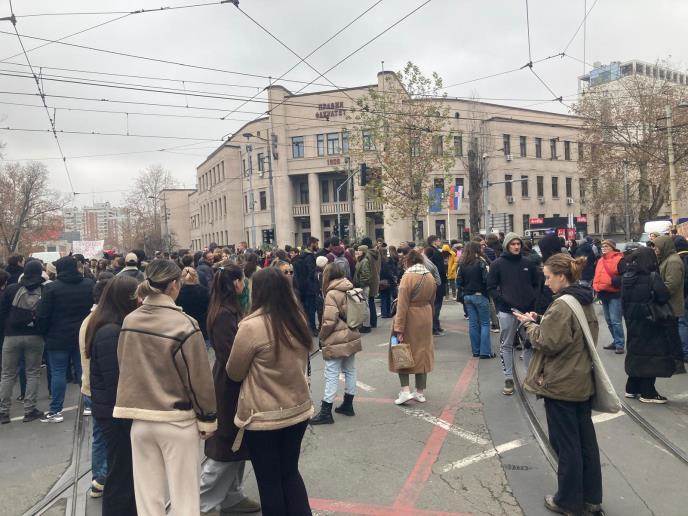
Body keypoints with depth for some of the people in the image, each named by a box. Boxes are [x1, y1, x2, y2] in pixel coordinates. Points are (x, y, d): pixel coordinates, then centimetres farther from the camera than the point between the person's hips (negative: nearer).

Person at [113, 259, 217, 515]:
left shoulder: (129, 321, -1)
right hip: (177, 421, -5)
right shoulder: (184, 324, -18)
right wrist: (207, 419, -3)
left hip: (140, 419, 5)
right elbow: (199, 378, -14)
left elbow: (124, 368, 9)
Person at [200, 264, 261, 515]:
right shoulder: (225, 315, -22)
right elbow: (232, 355, -24)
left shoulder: (228, 310, 7)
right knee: (226, 445, 4)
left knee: (236, 444, 18)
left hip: (231, 384, 10)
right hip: (229, 386, -10)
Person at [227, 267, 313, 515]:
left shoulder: (252, 326, -20)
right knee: (290, 472, 22)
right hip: (298, 410, 6)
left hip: (264, 416, -5)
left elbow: (234, 372, -7)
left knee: (269, 481, 13)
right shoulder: (299, 320, -3)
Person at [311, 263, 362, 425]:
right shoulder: (350, 290, 7)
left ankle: (326, 412, 1)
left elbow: (329, 321, -19)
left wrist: (322, 337, -4)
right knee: (350, 370, 15)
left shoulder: (332, 294, -15)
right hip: (352, 337, 8)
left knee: (331, 375, -4)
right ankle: (348, 405, 27)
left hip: (337, 341, -8)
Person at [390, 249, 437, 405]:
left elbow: (402, 305, -20)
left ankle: (405, 390, 2)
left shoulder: (408, 277, -17)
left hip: (409, 318, -6)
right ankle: (420, 392, 22)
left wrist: (398, 328, -19)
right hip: (425, 319, 6)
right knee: (422, 352, 14)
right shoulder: (430, 276, 3)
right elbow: (431, 300, 10)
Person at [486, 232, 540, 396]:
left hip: (528, 310, 3)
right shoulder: (498, 264, -2)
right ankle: (508, 379, 12)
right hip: (507, 311, -2)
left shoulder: (529, 263, 5)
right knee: (506, 345, 4)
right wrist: (504, 301, -12)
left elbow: (537, 284, 13)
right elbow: (491, 287, -2)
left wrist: (533, 300, -2)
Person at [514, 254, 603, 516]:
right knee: (586, 440, 16)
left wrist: (529, 324, -6)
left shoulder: (562, 305, -21)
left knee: (565, 443, 4)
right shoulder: (585, 302, 7)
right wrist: (540, 321, 6)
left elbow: (548, 343, -19)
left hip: (560, 385, -9)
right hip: (584, 381, 9)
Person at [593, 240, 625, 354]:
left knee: (615, 320, -9)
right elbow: (597, 275, 22)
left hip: (614, 294, -8)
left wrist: (616, 280, -25)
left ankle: (619, 345, -1)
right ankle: (616, 341, 28)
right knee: (609, 320, 16)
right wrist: (595, 286, 10)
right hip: (603, 294, 8)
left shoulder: (619, 259, -9)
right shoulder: (600, 260, 15)